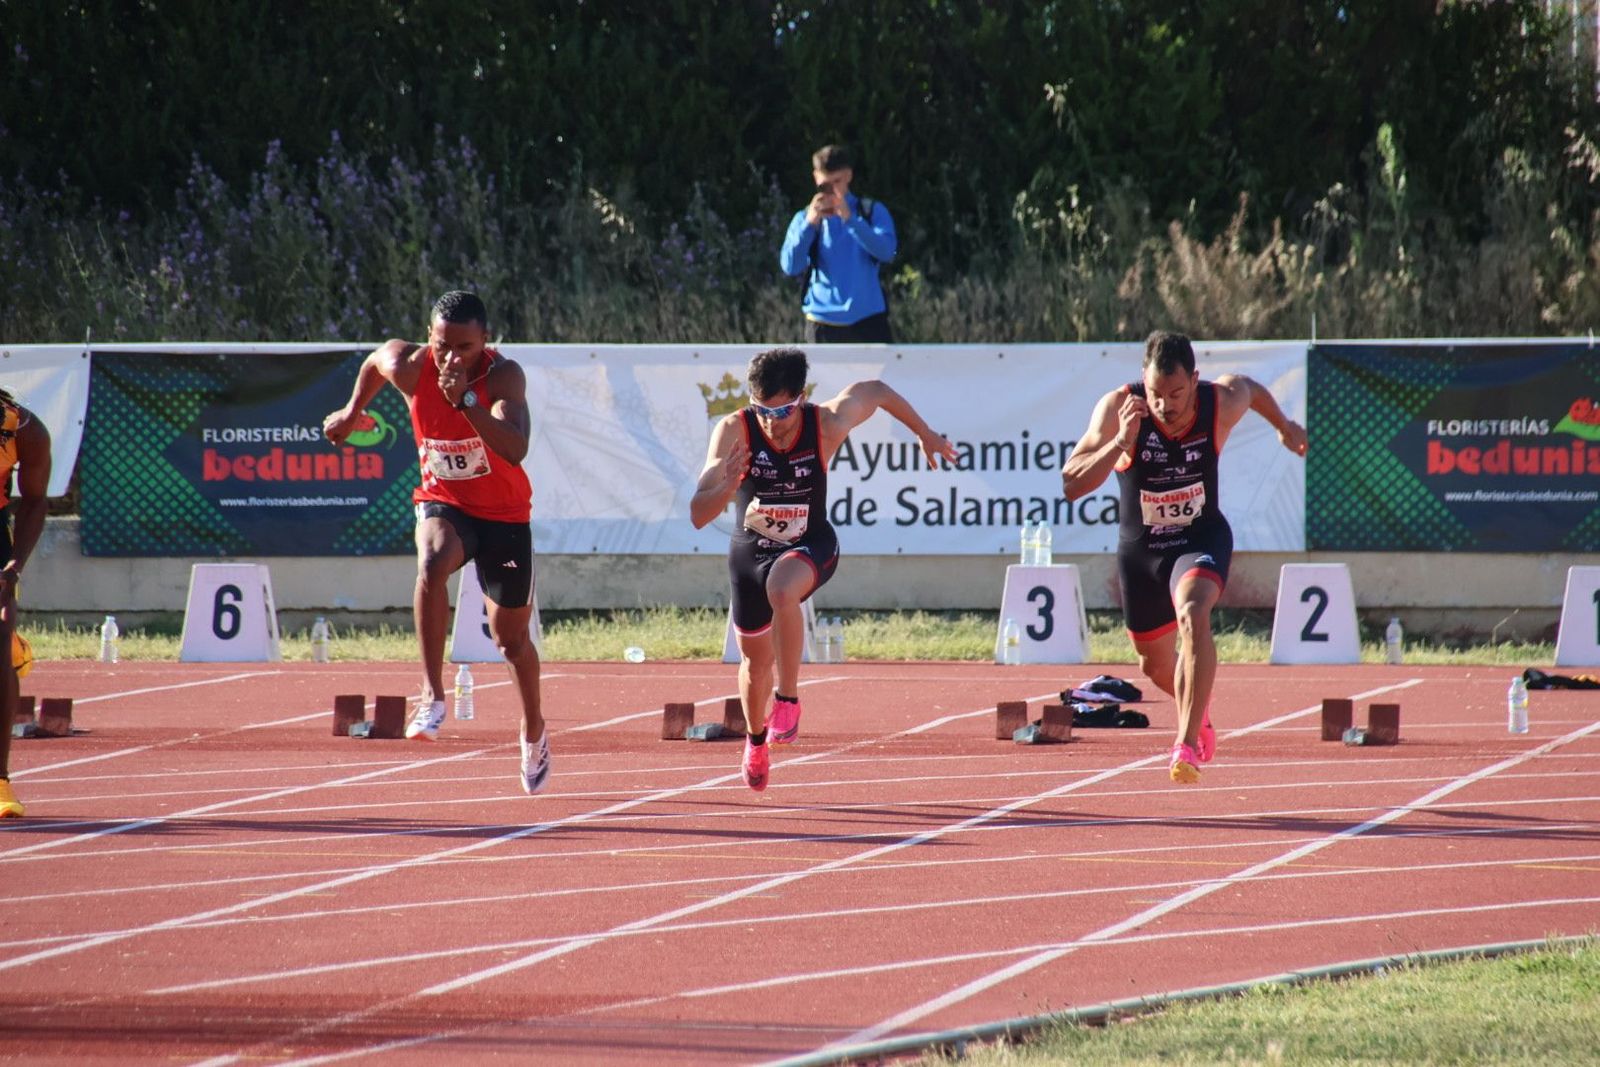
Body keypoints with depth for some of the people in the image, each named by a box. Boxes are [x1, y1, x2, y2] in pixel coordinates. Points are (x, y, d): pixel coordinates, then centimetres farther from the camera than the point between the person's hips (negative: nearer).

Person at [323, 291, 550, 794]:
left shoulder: (504, 376, -25)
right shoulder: (408, 366, -17)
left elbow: (515, 451, -39)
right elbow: (375, 362, 10)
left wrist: (466, 400, -47)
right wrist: (351, 413, 24)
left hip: (504, 514, -1)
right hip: (443, 504, 1)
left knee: (510, 636, 11)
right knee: (432, 564, -35)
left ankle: (534, 730, 38)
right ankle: (433, 696, -33)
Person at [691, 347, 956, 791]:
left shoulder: (827, 425, -24)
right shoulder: (735, 431, -26)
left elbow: (876, 391, -1)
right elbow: (698, 516, -29)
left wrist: (926, 435, 11)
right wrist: (726, 485, -50)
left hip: (810, 547, -2)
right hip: (751, 550, 2)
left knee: (781, 589, -38)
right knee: (756, 661, 16)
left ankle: (788, 700, -23)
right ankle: (755, 739, 48)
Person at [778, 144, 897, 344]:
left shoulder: (872, 212, 6)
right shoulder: (805, 219, 8)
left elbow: (886, 251, -12)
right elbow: (790, 267, -6)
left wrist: (850, 219, -23)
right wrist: (809, 224, -18)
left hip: (868, 321, 0)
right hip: (823, 324, 0)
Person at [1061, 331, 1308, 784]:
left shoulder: (1222, 403, -20)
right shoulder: (1118, 408, -24)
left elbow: (1249, 388, 7)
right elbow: (1071, 484, -28)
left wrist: (1285, 427, 25)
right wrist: (1120, 443, -43)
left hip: (1201, 538, -2)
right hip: (1140, 547, 2)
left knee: (1193, 614, -33)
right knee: (1155, 663, 17)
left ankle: (1188, 744, -34)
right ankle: (1198, 710, 53)